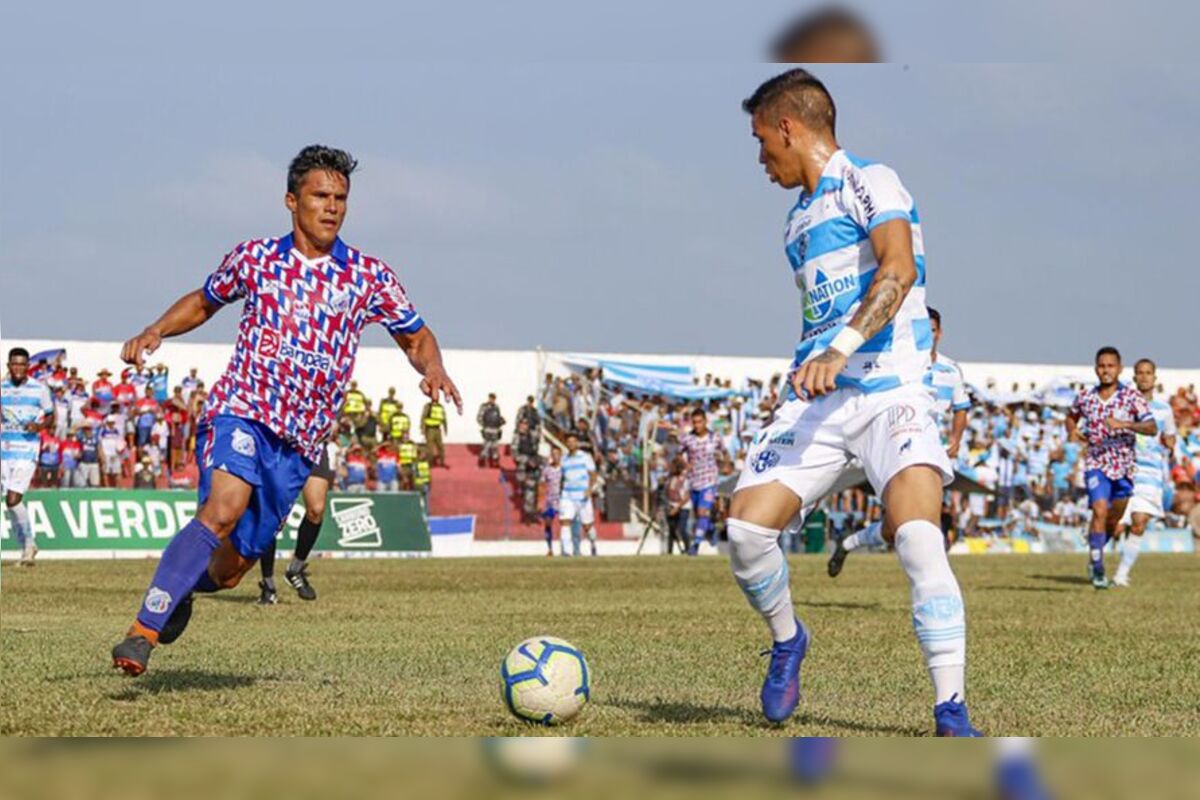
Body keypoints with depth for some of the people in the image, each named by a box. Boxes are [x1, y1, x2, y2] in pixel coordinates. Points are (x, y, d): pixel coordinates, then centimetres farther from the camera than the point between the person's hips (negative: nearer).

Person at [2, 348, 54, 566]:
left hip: (27, 449, -4)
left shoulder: (39, 389, -1)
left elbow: (50, 416, 7)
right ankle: (27, 546, 16)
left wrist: (39, 426, -12)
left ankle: (28, 543, 0)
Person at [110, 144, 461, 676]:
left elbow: (416, 337, 14)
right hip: (240, 412, -2)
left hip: (300, 441, 2)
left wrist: (432, 369, -9)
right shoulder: (255, 257, 6)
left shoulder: (370, 277, 5)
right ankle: (143, 631, -32)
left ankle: (180, 588, 42)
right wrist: (155, 332, 5)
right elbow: (204, 301, 22)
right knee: (224, 508, -32)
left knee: (229, 569, 5)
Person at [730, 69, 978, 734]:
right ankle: (788, 640, 17)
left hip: (893, 390, -7)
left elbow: (899, 269, -20)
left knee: (918, 535, -25)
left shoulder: (867, 182, -3)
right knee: (745, 525, -11)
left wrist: (841, 350, -32)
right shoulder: (796, 222, 22)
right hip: (815, 400, 7)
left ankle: (952, 713, -20)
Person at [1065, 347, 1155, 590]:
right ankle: (1097, 569, -15)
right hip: (1097, 462, -1)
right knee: (1100, 511, -19)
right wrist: (1072, 430, 0)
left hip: (1124, 465, 1)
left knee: (1114, 519, 12)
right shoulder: (1085, 397, 2)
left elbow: (1152, 428, -16)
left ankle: (1094, 555, 38)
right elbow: (1071, 416, 23)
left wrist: (1125, 424, -32)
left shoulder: (1132, 396, -6)